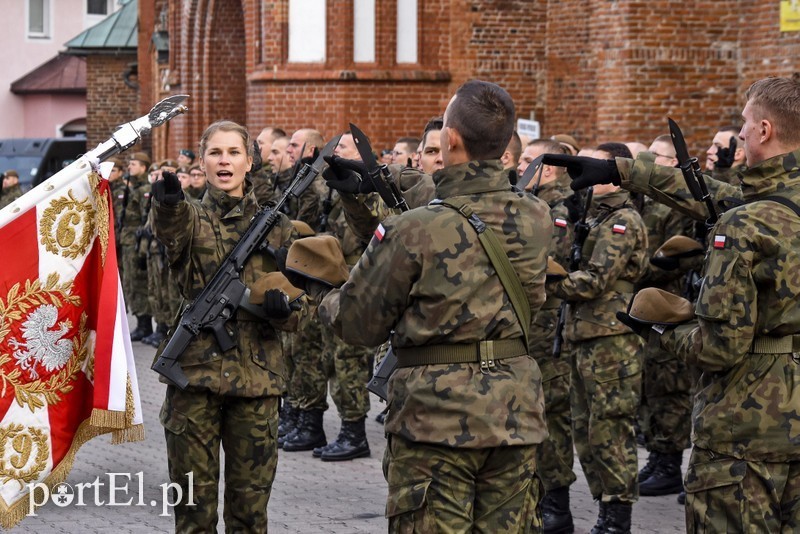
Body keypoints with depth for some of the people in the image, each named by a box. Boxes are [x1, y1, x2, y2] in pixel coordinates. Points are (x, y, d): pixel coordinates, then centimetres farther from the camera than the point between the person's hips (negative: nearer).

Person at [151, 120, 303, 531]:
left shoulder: (275, 224, 9)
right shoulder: (189, 217, 4)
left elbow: (300, 305, 11)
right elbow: (171, 233, -22)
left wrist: (284, 307, -13)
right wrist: (168, 203, -45)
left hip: (257, 377, 1)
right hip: (195, 373, -1)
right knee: (193, 498, 2)